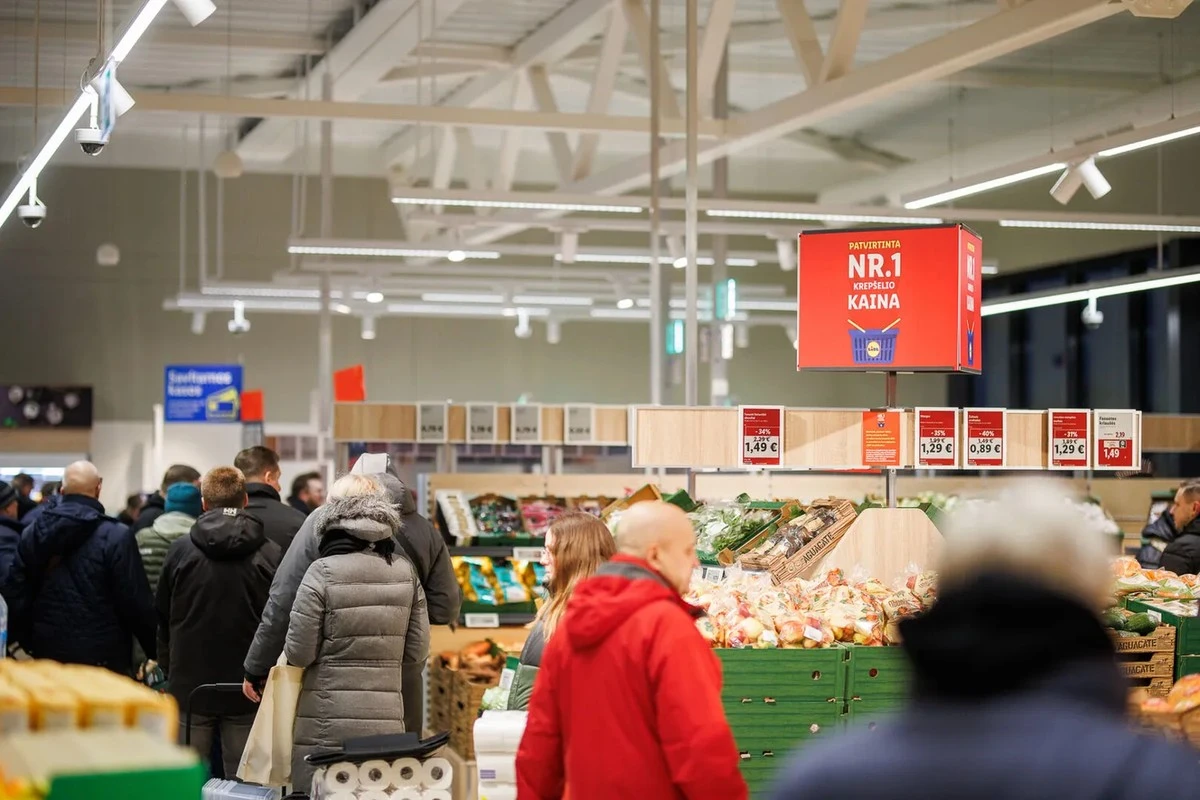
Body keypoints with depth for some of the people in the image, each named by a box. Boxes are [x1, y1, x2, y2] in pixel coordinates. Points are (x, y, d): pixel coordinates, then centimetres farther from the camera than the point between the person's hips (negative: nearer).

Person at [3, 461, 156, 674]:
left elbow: (15, 596, 7)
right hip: (103, 658, -5)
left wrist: (29, 643, 17)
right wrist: (156, 651, -3)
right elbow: (137, 603, -14)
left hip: (48, 655, 5)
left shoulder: (32, 534, 4)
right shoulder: (116, 537, -13)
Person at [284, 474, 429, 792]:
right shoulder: (405, 571, 3)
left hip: (329, 723, -3)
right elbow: (417, 652, 8)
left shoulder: (322, 572, -9)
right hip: (388, 720, 4)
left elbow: (298, 654, -6)